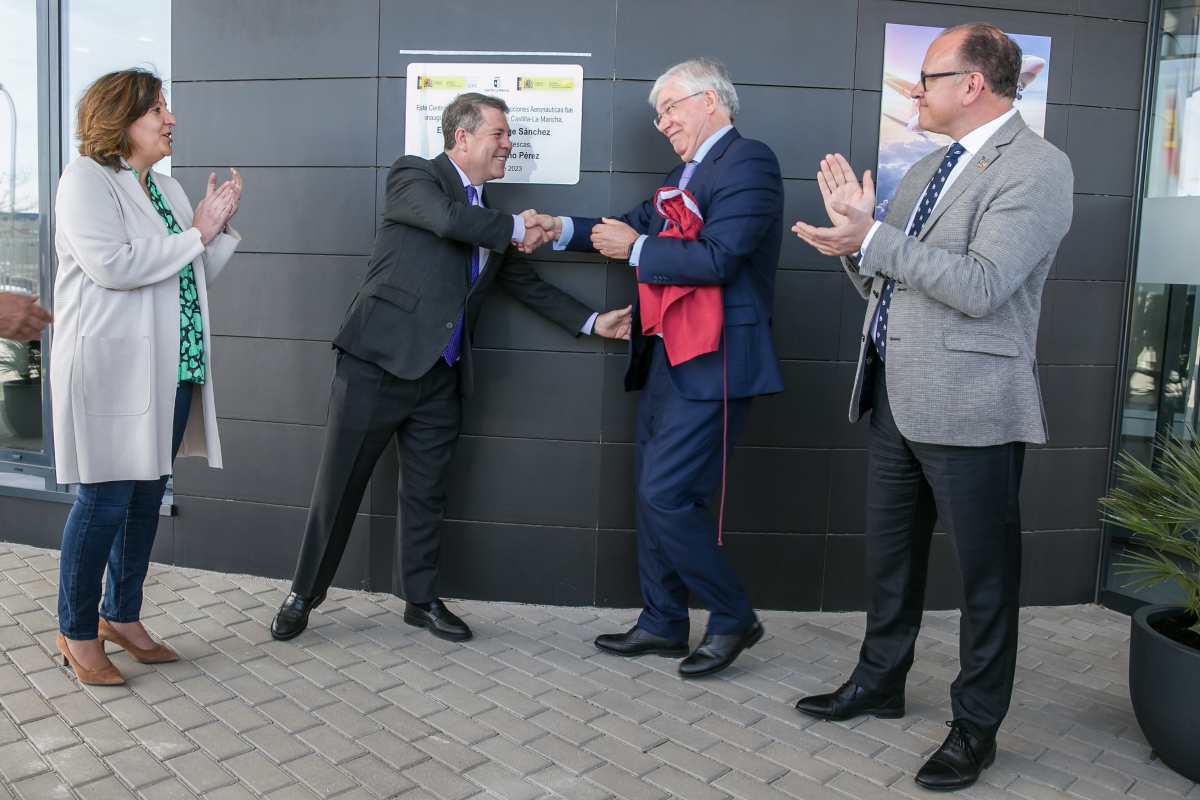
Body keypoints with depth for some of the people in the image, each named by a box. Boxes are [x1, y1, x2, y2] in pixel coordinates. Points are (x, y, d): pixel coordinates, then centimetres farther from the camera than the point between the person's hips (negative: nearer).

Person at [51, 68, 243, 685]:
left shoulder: (168, 189, 17)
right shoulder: (87, 179, -6)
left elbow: (197, 276, 18)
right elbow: (111, 265, -19)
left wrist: (219, 227, 3)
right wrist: (195, 235, -13)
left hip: (171, 370, 8)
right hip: (113, 369, -7)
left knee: (147, 494, 13)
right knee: (105, 498, -3)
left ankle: (121, 616, 28)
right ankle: (76, 633, 14)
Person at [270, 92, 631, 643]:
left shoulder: (490, 219, 16)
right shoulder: (413, 176, -3)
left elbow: (527, 283, 21)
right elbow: (448, 218, -24)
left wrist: (592, 322, 15)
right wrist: (516, 228, -10)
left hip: (440, 374, 6)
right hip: (378, 361, -6)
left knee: (426, 492, 12)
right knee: (339, 485, 3)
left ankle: (422, 599, 26)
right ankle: (304, 594, 20)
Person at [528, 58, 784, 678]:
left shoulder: (748, 161, -10)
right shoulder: (686, 173, 18)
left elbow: (718, 259, -21)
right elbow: (634, 229, 19)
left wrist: (635, 248, -11)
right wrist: (562, 229, 7)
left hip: (709, 365, -9)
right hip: (667, 359, 9)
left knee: (666, 495, -10)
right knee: (651, 494, 13)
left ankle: (732, 618, 10)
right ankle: (663, 624, 26)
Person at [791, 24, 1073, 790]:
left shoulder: (1036, 166, -11)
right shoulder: (930, 168, 14)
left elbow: (982, 286, -23)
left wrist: (872, 237, -22)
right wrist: (857, 234, -5)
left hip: (966, 401, -8)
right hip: (896, 392, 8)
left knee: (985, 570, 6)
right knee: (889, 551, 19)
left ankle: (977, 725, 22)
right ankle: (880, 681, 37)